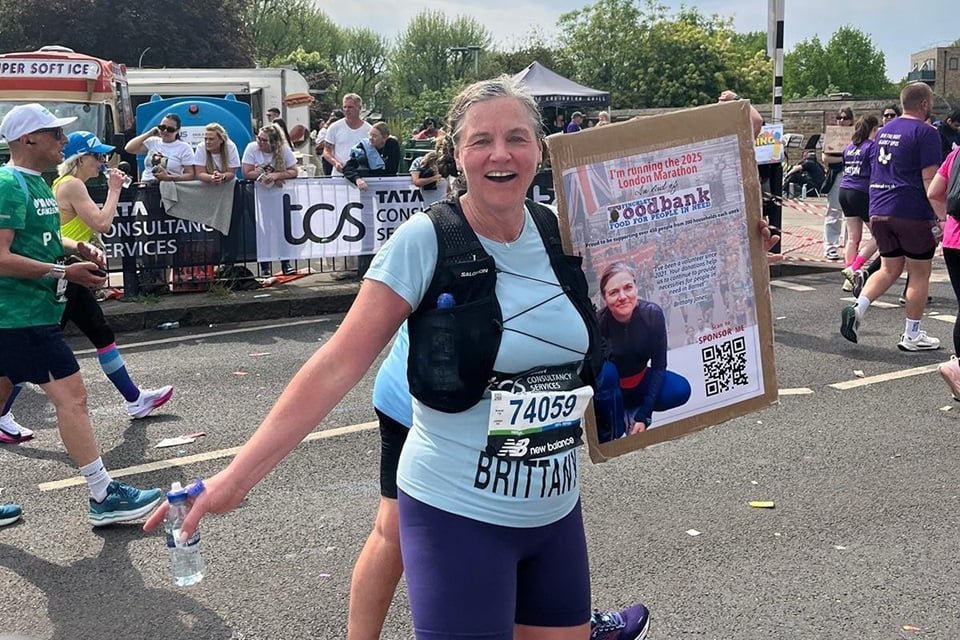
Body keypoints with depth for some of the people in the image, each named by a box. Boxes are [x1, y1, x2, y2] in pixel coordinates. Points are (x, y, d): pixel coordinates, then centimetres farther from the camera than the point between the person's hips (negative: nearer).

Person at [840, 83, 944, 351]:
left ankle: (857, 308, -7)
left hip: (879, 210, 7)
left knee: (889, 269, 15)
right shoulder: (925, 132, -9)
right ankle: (912, 336, 11)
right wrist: (940, 217, -13)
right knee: (919, 274, 5)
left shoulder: (884, 130, 15)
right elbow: (930, 179, -15)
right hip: (913, 213, -7)